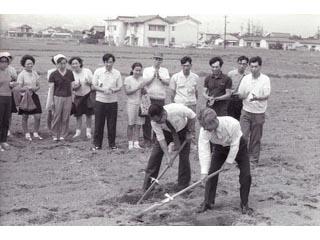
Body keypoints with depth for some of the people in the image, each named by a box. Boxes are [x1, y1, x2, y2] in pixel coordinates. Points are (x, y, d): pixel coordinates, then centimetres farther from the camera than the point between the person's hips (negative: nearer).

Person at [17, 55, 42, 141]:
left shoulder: (34, 73, 6)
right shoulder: (21, 75, -8)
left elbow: (38, 85, 12)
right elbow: (19, 88, -8)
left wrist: (35, 88, -10)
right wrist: (27, 88, -24)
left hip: (34, 96, 4)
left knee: (38, 116, -2)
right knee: (25, 117, 6)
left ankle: (36, 133, 15)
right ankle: (27, 134, 20)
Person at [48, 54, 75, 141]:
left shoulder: (70, 73, 6)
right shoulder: (53, 74, -2)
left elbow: (72, 86, 12)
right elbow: (51, 88, -1)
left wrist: (73, 98, 8)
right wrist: (51, 101, -4)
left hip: (68, 97, 2)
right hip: (57, 97, -2)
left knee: (65, 118, 4)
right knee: (56, 117, 0)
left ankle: (63, 135, 13)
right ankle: (55, 135, 10)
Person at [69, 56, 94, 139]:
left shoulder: (87, 71, -11)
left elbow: (94, 83, -4)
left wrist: (89, 82, -25)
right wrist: (75, 87, -21)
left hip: (88, 95, -1)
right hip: (78, 96, 1)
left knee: (89, 114, 6)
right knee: (78, 115, 6)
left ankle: (88, 131, 21)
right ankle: (78, 131, 22)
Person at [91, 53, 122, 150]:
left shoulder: (117, 73, 2)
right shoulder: (98, 72, 0)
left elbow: (120, 87, 5)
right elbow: (93, 86, 1)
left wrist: (113, 90, -17)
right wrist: (103, 90, -16)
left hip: (113, 101, 1)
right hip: (100, 101, -1)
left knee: (112, 124, 5)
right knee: (98, 123, 3)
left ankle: (112, 143, 17)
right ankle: (97, 144, 13)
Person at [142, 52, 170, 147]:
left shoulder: (165, 71, 12)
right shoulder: (147, 70, 8)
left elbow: (168, 82, 0)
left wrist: (160, 77, -12)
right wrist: (153, 75, -10)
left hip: (161, 99, 1)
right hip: (149, 98, -1)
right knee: (147, 120, -2)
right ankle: (147, 140, 5)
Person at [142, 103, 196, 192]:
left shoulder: (178, 109, -40)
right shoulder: (154, 122, -31)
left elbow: (192, 116, -20)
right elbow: (161, 139, -24)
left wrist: (190, 132, -16)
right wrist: (168, 157, -27)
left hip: (182, 130, -1)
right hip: (165, 131, 2)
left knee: (184, 156, -8)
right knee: (155, 154, -8)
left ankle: (183, 186, 7)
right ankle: (147, 184, 1)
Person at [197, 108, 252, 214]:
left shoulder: (232, 124, -40)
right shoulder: (204, 130, -31)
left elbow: (235, 145, -27)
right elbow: (203, 150, -31)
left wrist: (229, 162, -19)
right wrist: (204, 172, -35)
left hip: (238, 146, -2)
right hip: (220, 148, 3)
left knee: (246, 175, -10)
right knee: (211, 173, -7)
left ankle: (244, 204, 6)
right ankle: (207, 202, 8)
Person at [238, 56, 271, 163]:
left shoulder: (265, 79, -4)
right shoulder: (245, 78, 4)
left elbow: (267, 95, -12)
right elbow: (240, 94, 5)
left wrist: (257, 98, -31)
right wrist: (244, 95, -19)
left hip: (259, 112, -2)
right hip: (246, 111, 2)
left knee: (256, 138, 6)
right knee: (243, 135, -7)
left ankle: (254, 158, 19)